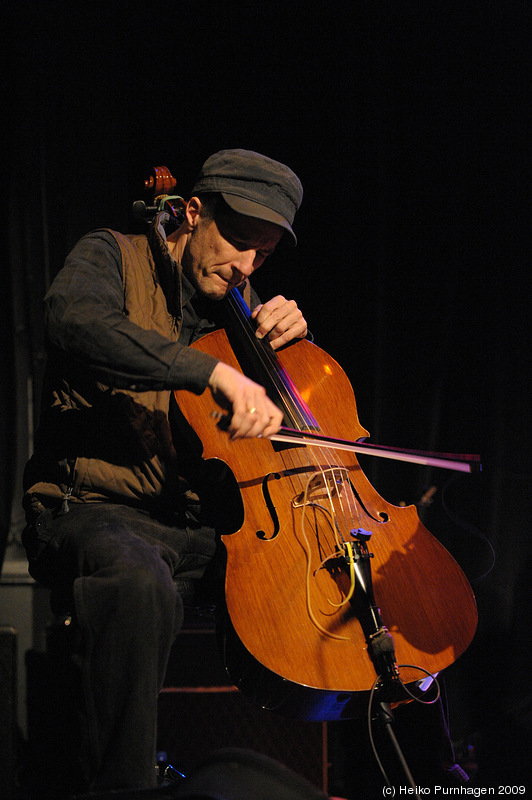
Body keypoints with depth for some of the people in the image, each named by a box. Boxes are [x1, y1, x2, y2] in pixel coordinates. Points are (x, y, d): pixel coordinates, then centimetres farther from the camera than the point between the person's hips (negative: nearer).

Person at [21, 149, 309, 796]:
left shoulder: (234, 299, 19)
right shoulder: (113, 258, 0)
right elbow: (73, 319, -27)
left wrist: (293, 338, 5)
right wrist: (213, 371, -34)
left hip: (201, 523, 7)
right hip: (94, 508, -6)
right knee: (139, 581, -41)